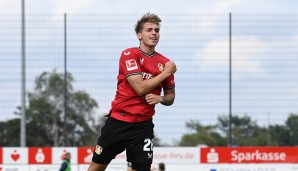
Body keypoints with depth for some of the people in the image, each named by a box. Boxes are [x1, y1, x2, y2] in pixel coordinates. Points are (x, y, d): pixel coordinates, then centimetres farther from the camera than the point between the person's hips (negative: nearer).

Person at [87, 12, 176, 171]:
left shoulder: (165, 63, 4)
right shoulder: (129, 55, -7)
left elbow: (170, 97, 14)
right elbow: (140, 88, -19)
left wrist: (159, 98, -9)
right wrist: (165, 73, -12)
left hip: (143, 126, 2)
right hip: (118, 120, -2)